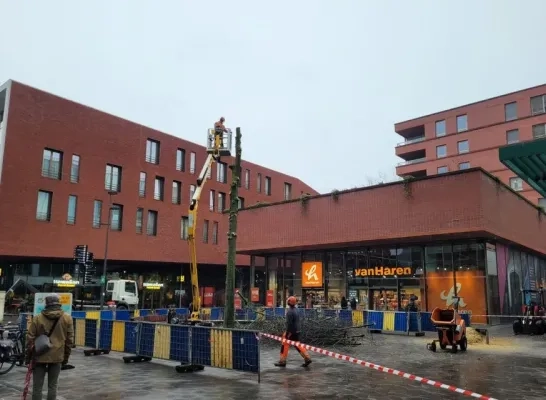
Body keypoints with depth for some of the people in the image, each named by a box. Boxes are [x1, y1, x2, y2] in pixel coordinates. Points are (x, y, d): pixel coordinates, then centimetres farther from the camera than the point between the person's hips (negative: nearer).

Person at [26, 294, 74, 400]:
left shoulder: (37, 318, -2)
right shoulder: (67, 318, -1)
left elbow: (30, 338, -1)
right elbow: (69, 340, 1)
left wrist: (28, 356, 9)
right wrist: (66, 357, 10)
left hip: (39, 356, 0)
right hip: (57, 356, 0)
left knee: (37, 386, 9)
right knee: (52, 386, 9)